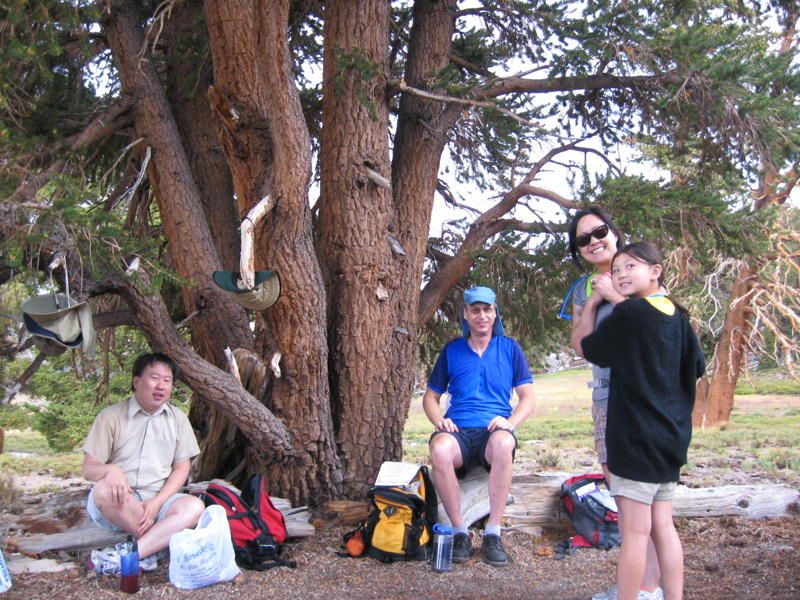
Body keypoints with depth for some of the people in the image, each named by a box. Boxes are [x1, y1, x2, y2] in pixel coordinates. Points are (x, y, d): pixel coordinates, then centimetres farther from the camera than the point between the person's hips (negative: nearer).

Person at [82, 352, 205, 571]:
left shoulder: (178, 419, 10)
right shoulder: (111, 416, 2)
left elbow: (181, 468, 7)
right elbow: (89, 469, -1)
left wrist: (156, 503, -11)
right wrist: (110, 470, -27)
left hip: (158, 500, 2)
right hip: (118, 503, -2)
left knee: (194, 507, -29)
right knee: (104, 489, -36)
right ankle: (154, 545, -21)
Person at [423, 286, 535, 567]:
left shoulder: (509, 348, 12)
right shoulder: (451, 351, 14)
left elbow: (527, 398, 10)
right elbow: (430, 397, 17)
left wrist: (511, 422, -11)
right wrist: (439, 420, -5)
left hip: (493, 430, -1)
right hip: (458, 431, 1)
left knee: (503, 443, -39)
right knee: (439, 448, -36)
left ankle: (493, 534, -27)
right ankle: (459, 531, -19)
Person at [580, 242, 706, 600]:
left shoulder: (628, 313, -13)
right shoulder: (677, 315, 9)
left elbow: (589, 350, -1)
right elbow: (697, 367, 17)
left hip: (636, 437, -8)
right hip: (671, 436, 8)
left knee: (634, 532, -3)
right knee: (662, 527, 14)